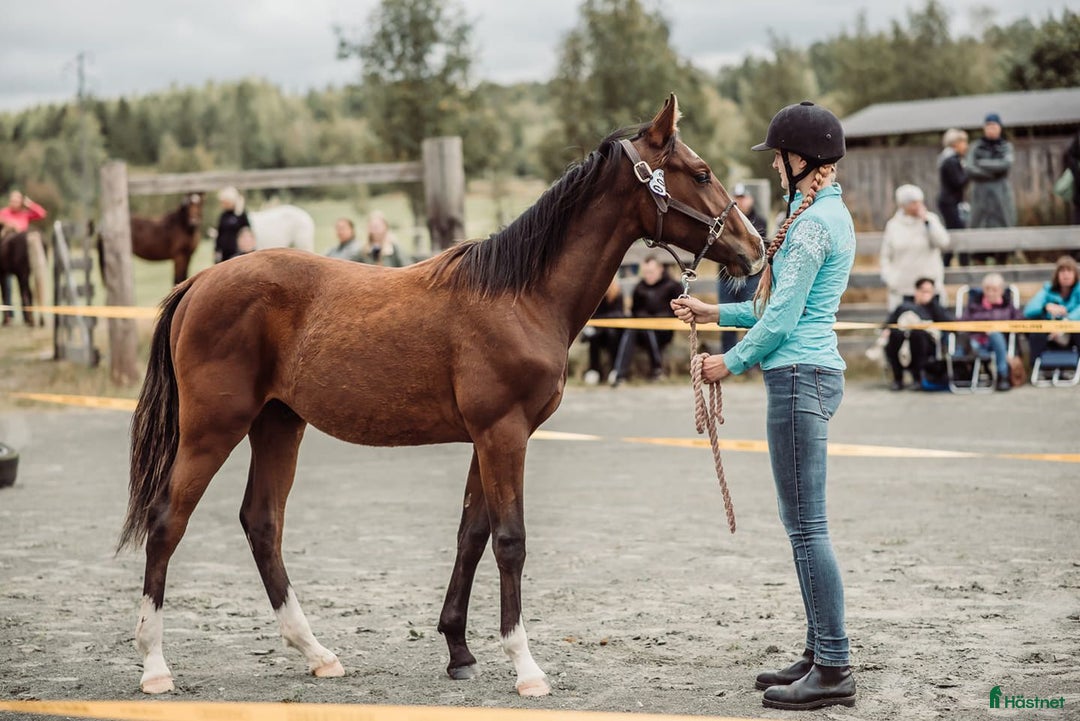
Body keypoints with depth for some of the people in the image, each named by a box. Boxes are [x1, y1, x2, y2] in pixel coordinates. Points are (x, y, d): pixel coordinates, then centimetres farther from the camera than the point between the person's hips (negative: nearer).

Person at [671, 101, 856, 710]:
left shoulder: (812, 221, -15)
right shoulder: (829, 213, 17)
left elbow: (782, 317, -17)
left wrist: (732, 362, -4)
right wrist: (717, 313, 24)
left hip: (799, 377, -11)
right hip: (814, 372, 11)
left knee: (807, 527, -7)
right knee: (804, 525, 14)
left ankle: (835, 671, -4)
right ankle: (821, 653, 20)